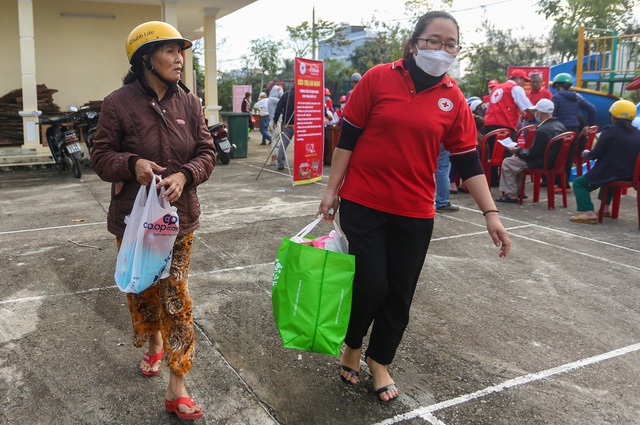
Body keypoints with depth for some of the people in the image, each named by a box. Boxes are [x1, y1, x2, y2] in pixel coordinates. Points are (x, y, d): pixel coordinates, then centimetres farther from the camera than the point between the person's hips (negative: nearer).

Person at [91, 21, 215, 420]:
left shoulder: (189, 103, 1)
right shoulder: (119, 103, -8)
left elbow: (206, 152, 2)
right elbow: (101, 156, -3)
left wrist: (184, 175, -18)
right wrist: (132, 164, -24)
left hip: (178, 217, 1)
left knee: (177, 298, -1)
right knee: (142, 290, 16)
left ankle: (177, 390, 7)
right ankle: (154, 346, 47)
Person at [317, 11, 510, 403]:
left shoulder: (454, 99, 2)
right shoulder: (379, 78, -5)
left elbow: (468, 160, 3)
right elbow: (348, 136, -2)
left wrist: (491, 213, -2)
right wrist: (332, 189, -3)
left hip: (415, 213, 3)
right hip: (363, 204, -2)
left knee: (400, 293, 9)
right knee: (371, 284, -3)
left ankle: (380, 361, 31)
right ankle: (353, 346, 28)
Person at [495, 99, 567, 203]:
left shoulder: (542, 130, -25)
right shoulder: (559, 125, 4)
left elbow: (532, 154, -20)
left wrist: (517, 150, -2)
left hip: (543, 163, -9)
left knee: (507, 162, -1)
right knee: (517, 157, 24)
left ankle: (512, 195, 3)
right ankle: (518, 190, 28)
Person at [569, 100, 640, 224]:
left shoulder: (610, 130, -11)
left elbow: (596, 154, -14)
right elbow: (625, 154, 19)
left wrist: (586, 154, 7)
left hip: (608, 173, -8)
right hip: (629, 175, 8)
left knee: (578, 183, 4)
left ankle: (589, 212, -15)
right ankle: (605, 207, 38)